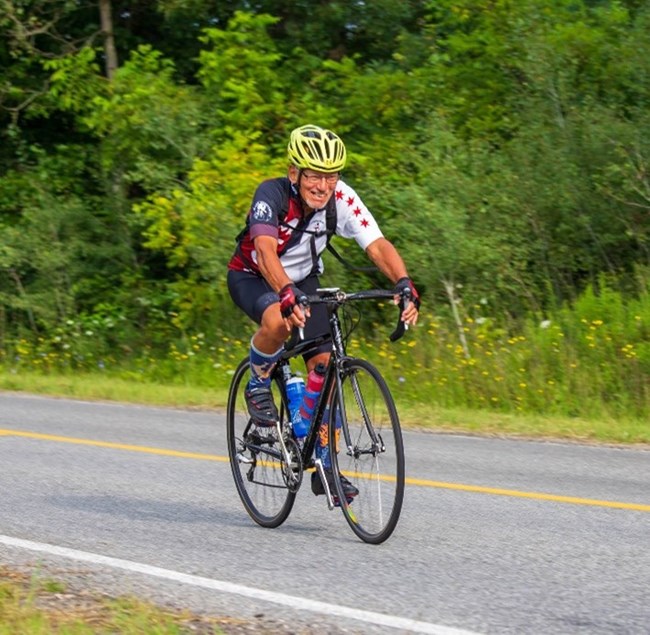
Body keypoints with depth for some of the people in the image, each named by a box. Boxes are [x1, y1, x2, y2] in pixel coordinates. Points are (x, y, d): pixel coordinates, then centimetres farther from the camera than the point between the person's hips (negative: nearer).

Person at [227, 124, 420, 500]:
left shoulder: (341, 198, -22)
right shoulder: (272, 195, -31)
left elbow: (378, 245, -28)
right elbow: (265, 251, -45)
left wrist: (404, 283, -47)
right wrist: (287, 294, -63)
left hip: (303, 279, 4)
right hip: (252, 276, -4)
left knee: (324, 363, -10)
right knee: (278, 320, -38)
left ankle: (324, 468, 1)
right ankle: (258, 385, -6)